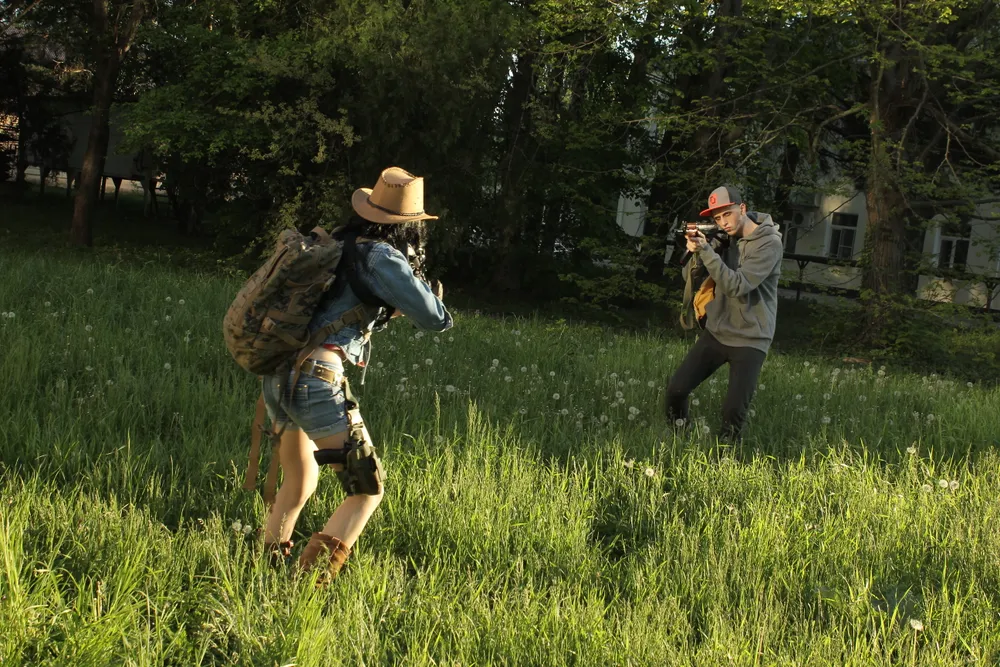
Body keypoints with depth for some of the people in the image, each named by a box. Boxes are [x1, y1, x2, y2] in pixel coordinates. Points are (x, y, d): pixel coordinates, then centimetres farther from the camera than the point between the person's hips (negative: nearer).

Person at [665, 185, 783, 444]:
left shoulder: (769, 243, -15)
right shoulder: (724, 237, 3)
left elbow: (737, 285, -24)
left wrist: (705, 250, -31)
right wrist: (695, 252, -16)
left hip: (750, 340, -5)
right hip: (716, 332, 5)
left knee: (734, 410, -12)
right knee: (676, 390, -1)